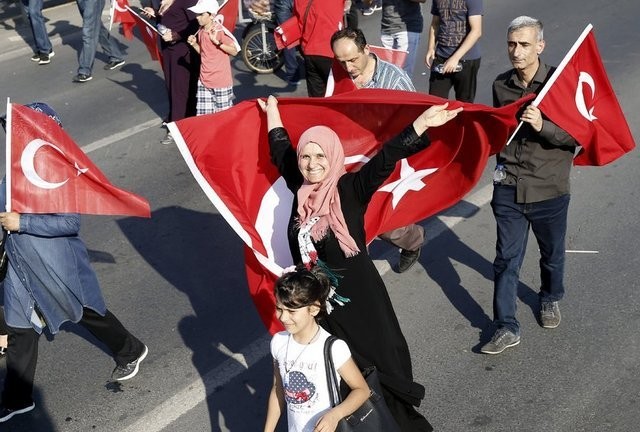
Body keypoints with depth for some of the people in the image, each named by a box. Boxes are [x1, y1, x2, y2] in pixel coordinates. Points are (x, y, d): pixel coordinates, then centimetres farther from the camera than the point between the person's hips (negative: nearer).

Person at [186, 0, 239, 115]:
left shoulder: (220, 31, -16)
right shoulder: (201, 31, 6)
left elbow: (234, 51, -15)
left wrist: (217, 42, -26)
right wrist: (194, 44, 0)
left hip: (221, 81, -7)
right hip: (204, 80, 7)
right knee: (203, 117, 7)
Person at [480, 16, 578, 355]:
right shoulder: (501, 84, 0)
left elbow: (577, 136, -14)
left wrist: (542, 125, -29)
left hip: (549, 190, -2)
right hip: (508, 188, 2)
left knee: (552, 254, 19)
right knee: (506, 260, 2)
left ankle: (550, 299, 46)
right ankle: (506, 328, 10)